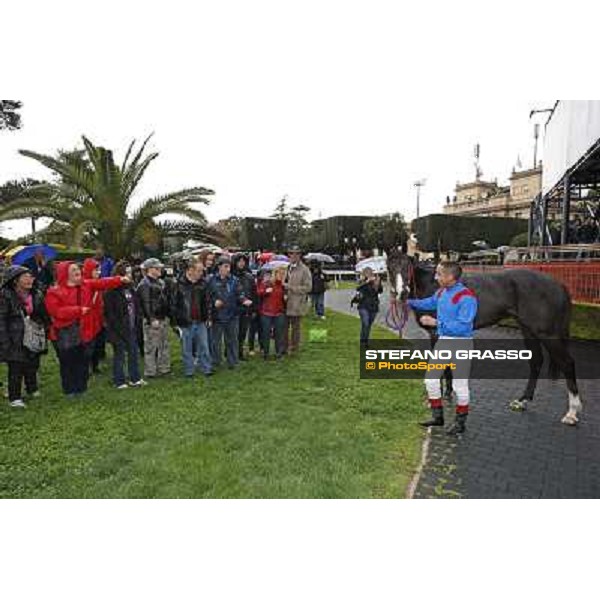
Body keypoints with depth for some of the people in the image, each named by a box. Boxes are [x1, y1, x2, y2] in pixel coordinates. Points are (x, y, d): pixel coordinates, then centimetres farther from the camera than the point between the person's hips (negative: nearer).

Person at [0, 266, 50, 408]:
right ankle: (14, 397, 16)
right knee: (16, 369, 2)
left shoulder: (37, 295, 3)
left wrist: (45, 330, 9)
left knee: (32, 365, 17)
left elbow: (44, 315, 13)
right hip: (15, 339, -5)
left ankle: (32, 389, 36)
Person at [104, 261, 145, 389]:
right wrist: (117, 329, -18)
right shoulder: (111, 291, -15)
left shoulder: (130, 288, 10)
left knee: (134, 353, 14)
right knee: (119, 355, 6)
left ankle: (135, 379, 26)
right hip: (118, 330, -7)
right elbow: (109, 313, -17)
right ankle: (119, 381, 19)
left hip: (131, 328, 8)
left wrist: (137, 323, 11)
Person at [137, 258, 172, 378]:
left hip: (163, 318, 9)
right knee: (151, 346, -2)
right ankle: (150, 371, 7)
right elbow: (146, 303, -19)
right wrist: (152, 319, -23)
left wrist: (167, 315, 18)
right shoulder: (144, 284, -12)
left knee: (164, 345, 15)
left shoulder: (161, 282, 16)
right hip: (152, 320, -9)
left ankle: (164, 368, 26)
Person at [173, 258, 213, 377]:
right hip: (186, 322, -3)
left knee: (204, 346, 8)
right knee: (187, 348, 8)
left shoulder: (202, 283, 4)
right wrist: (178, 320, -7)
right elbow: (175, 304, -5)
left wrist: (206, 317, 7)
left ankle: (206, 368, 20)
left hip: (200, 321, 3)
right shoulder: (180, 284, -8)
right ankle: (189, 371, 20)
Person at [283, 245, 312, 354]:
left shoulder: (304, 270, -8)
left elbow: (308, 287, -13)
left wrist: (290, 287, -17)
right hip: (286, 304, 5)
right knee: (284, 327, 11)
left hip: (297, 305, -5)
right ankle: (285, 348, 24)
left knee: (295, 328, 6)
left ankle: (294, 349, 19)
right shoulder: (287, 268, 11)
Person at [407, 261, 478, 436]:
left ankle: (460, 423, 25)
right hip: (442, 341, 8)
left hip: (461, 344, -8)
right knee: (431, 379, 12)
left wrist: (435, 322, -29)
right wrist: (409, 302, 16)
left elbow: (462, 326, -28)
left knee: (459, 384, 5)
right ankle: (437, 416, 29)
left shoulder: (466, 297, -22)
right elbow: (428, 303, 24)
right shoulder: (441, 292, 2)